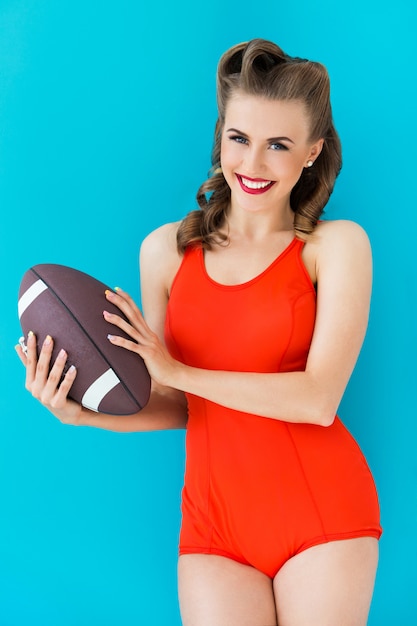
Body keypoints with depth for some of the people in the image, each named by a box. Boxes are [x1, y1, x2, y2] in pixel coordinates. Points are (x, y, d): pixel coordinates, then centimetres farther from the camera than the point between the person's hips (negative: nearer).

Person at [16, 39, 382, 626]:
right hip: (214, 518, 2)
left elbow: (318, 399, -13)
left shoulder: (336, 245, -4)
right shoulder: (165, 249, 6)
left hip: (322, 507, -2)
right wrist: (87, 412, -8)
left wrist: (176, 368, -12)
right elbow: (174, 406, 9)